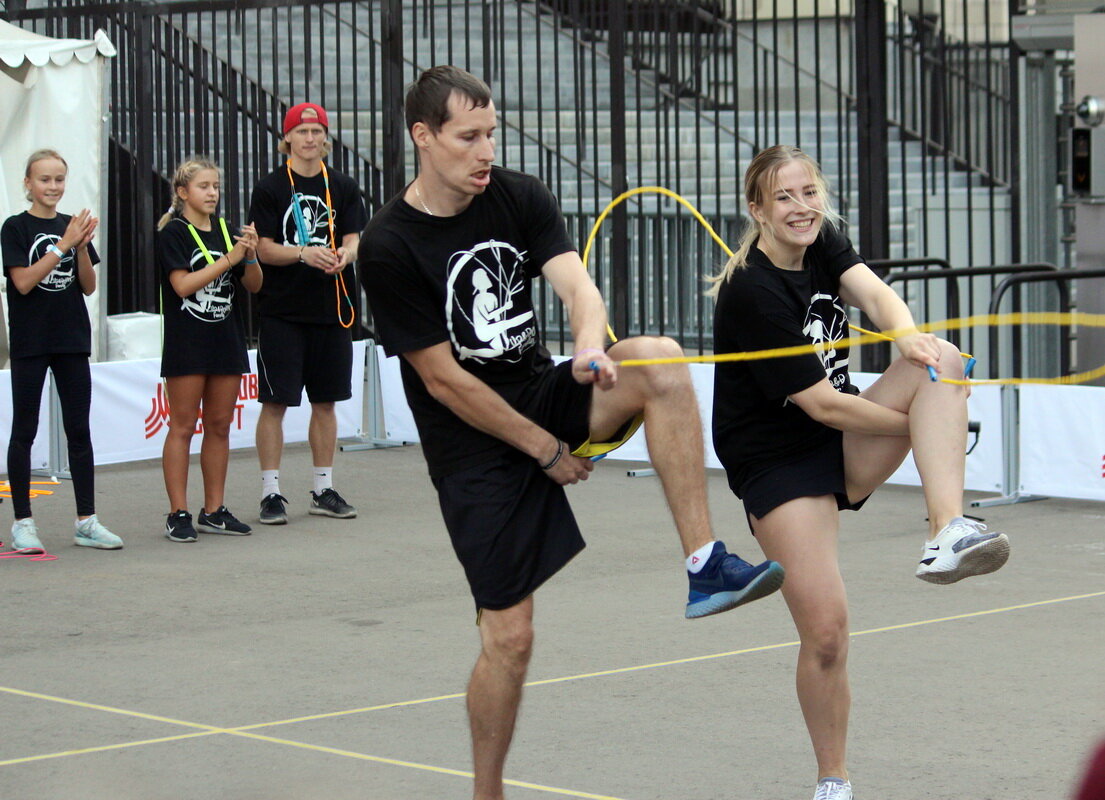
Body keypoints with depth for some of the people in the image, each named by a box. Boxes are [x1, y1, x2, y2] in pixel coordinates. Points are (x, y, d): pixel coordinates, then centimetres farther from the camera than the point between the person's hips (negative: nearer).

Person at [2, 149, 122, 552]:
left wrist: (82, 247, -10)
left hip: (72, 338, 4)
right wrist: (63, 244, -18)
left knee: (79, 431, 4)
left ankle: (87, 521, 7)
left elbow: (89, 286, 7)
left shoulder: (73, 225, 9)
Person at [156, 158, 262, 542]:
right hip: (187, 343, -6)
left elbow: (253, 285, 11)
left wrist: (251, 255, -9)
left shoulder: (225, 230, 12)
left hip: (226, 340, 6)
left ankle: (214, 510, 15)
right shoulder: (173, 233, -4)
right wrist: (229, 258, -18)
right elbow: (183, 284, -16)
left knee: (219, 426, 8)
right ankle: (178, 514, -1)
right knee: (183, 426, -3)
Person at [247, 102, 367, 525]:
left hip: (331, 308, 3)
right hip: (282, 311, -3)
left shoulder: (343, 188, 8)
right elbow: (264, 249, -5)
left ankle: (324, 489, 18)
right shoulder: (270, 188, -1)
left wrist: (343, 256, -20)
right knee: (274, 401, -3)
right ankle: (271, 493, 2)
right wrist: (304, 254, -23)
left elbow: (352, 240, 4)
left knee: (326, 401, 9)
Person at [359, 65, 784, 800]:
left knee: (659, 359, -25)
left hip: (545, 398, 4)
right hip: (475, 451, -4)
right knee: (510, 638, -7)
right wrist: (546, 450, -10)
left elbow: (575, 281, -15)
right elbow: (445, 381, -14)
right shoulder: (389, 248, -15)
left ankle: (706, 565, -25)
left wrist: (591, 342, -39)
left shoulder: (519, 196, -1)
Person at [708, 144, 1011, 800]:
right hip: (777, 463, -6)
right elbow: (822, 404, -20)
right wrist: (924, 425, -13)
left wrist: (909, 336, -41)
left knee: (942, 360, -18)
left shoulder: (825, 243, 2)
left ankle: (949, 535, -34)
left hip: (844, 449, 6)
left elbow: (873, 291, -18)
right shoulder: (752, 292, -20)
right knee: (826, 634, -13)